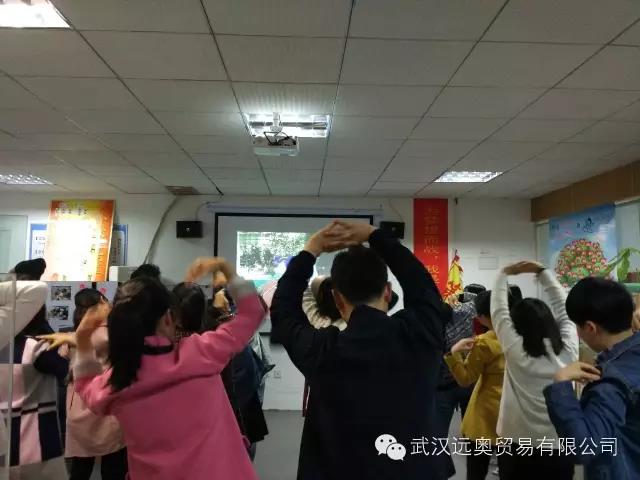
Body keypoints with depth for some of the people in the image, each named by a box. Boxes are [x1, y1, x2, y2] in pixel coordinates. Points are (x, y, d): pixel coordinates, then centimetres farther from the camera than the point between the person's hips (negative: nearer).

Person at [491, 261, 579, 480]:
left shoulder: (517, 353, -14)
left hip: (518, 450, -3)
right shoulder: (568, 351, -7)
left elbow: (499, 311, -4)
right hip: (560, 450, 3)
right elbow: (564, 308, 5)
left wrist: (504, 274, 8)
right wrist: (542, 271, 10)